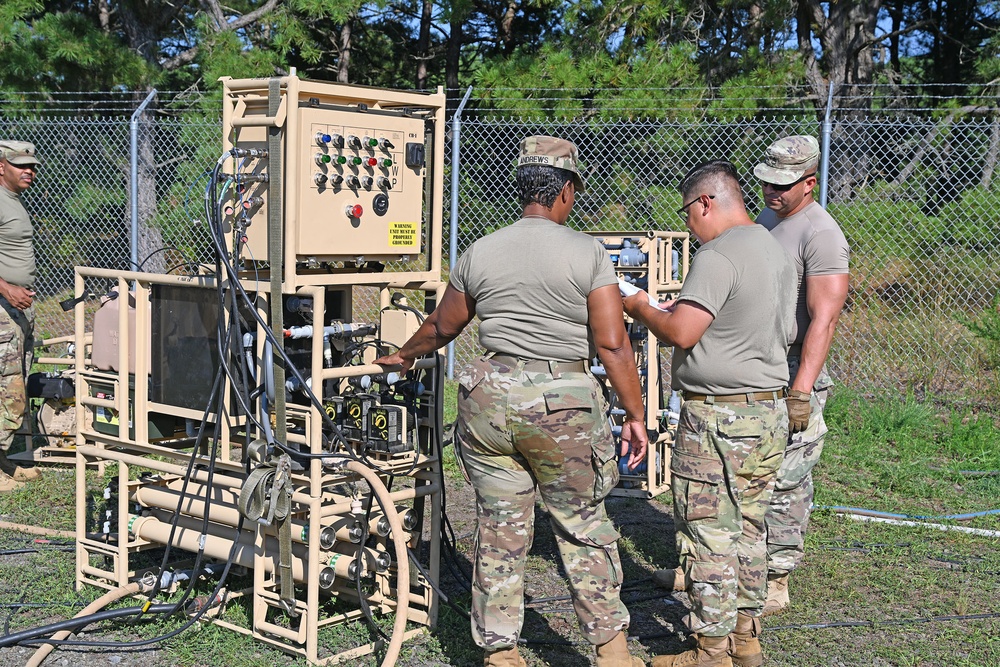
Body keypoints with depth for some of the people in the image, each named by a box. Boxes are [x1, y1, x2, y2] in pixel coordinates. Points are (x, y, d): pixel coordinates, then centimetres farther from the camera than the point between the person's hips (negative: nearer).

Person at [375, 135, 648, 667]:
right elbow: (612, 344, -10)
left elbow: (441, 327, 16)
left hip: (489, 397, 3)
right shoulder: (588, 253, -7)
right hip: (564, 405, -3)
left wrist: (404, 356, 35)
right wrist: (635, 415, -2)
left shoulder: (479, 254, 3)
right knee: (583, 527, 12)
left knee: (498, 529, 11)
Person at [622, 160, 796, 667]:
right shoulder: (775, 250, 13)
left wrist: (641, 309, -3)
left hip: (720, 417, -9)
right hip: (770, 409, 10)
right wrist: (678, 311, 17)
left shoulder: (717, 256, -17)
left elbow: (681, 333, -24)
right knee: (747, 529, 16)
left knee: (708, 533, 0)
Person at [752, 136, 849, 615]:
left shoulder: (820, 233, -16)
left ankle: (774, 581, 8)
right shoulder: (767, 218, 13)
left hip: (792, 374, -8)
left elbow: (823, 320, -22)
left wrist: (802, 391, -27)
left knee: (784, 482, -3)